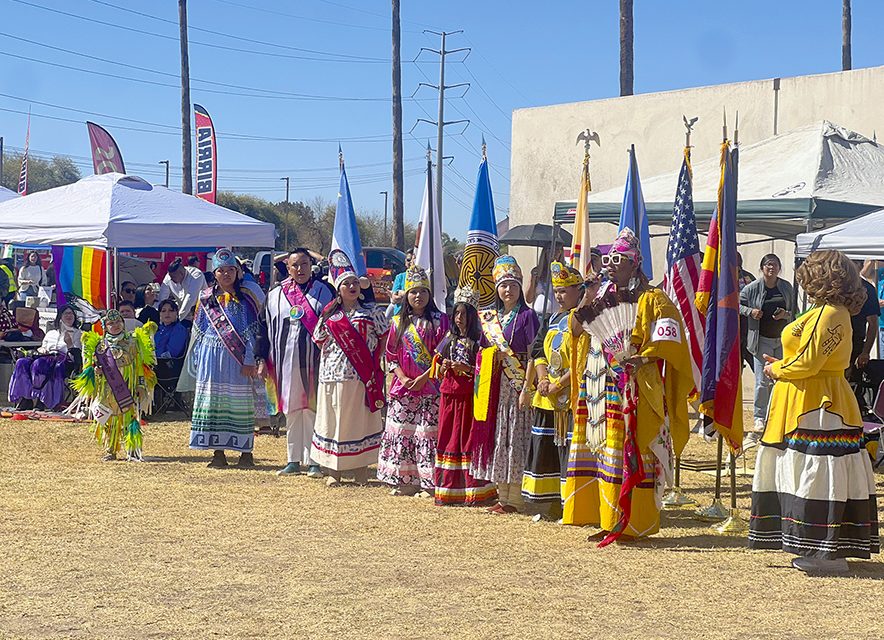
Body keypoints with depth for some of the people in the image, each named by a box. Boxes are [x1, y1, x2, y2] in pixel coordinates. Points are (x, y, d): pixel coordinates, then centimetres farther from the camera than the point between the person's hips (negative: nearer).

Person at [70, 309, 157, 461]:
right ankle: (110, 451, 11)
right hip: (108, 390, 2)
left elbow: (140, 366, 6)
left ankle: (132, 451, -4)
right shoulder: (100, 344, 10)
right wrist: (96, 371, -8)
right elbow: (93, 366, 16)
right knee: (110, 420, 3)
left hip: (128, 388, -2)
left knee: (130, 418, -7)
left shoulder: (132, 341, 6)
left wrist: (141, 385, -1)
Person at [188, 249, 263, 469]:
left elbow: (252, 332, -2)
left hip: (236, 357, -3)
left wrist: (249, 361, -9)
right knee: (212, 401, 2)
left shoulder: (245, 300, 1)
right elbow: (198, 331, 12)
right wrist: (196, 362, 9)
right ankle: (218, 452, 8)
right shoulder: (206, 298, 8)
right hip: (211, 356, 3)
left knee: (239, 401, -1)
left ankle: (245, 452, 4)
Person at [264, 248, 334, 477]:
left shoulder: (324, 291, 3)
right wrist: (266, 361, 9)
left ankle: (314, 460, 1)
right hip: (287, 358, 3)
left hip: (314, 358, -3)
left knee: (313, 408, -3)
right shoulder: (276, 295, 11)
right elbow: (269, 330, 14)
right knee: (292, 410, 7)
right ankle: (294, 460, 13)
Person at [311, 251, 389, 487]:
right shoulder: (329, 314, 9)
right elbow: (320, 341, 16)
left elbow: (385, 337, 7)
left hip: (362, 376, -1)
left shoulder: (371, 312, 5)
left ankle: (361, 469, 8)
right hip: (334, 374, 1)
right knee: (333, 419, 2)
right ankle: (332, 470, 7)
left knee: (361, 419, 1)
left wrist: (373, 359, 1)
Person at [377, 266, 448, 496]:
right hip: (403, 388, 4)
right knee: (401, 433, 3)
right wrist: (403, 378, -5)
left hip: (429, 387, -4)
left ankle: (428, 483, -2)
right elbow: (391, 356, 10)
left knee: (427, 433, -6)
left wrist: (423, 378, -12)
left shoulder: (439, 320, 1)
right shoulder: (398, 322, 11)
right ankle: (405, 480, 12)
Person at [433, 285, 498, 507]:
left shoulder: (479, 341, -4)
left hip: (469, 397, -6)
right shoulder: (449, 339, 14)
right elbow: (437, 367, 19)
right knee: (447, 438, 6)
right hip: (449, 395, 6)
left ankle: (475, 491, -3)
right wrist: (443, 368, -2)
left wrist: (466, 369, -20)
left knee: (468, 438, -6)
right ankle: (448, 490, 11)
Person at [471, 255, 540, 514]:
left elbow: (532, 355, -9)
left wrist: (526, 388, -16)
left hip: (517, 385, -6)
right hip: (495, 386, 6)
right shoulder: (490, 318, 14)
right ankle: (502, 495, 14)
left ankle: (514, 499, -2)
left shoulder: (527, 315, -4)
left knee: (515, 439, -6)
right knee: (497, 439, 7)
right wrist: (482, 383, 8)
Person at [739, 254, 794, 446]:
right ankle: (759, 419, 3)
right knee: (762, 381, -6)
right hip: (762, 340, -3)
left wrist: (786, 314, -11)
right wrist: (750, 311, -12)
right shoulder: (752, 288, -5)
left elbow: (794, 312, 11)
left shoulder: (786, 288, 4)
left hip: (783, 339, 3)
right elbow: (737, 304, 6)